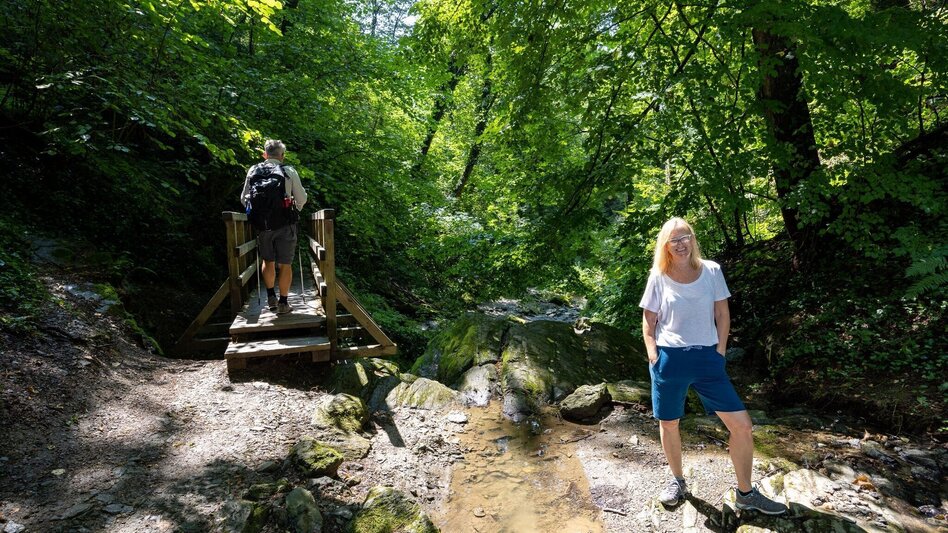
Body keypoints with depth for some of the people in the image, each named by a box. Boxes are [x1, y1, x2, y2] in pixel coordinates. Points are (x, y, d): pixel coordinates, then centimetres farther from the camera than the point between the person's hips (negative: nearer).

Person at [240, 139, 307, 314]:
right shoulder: (289, 171, -4)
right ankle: (283, 303, 9)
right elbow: (301, 199, -1)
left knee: (268, 261, 20)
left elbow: (244, 199, 7)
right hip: (285, 223, -2)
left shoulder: (253, 170, 3)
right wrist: (295, 209, 20)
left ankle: (271, 297, 22)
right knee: (285, 264, 5)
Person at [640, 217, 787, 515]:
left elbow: (722, 314, 7)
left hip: (707, 357, 1)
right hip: (669, 358, -1)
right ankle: (677, 481, 36)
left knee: (742, 424, -1)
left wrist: (720, 352, 1)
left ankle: (746, 493, 18)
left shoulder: (711, 271, 1)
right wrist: (653, 357, -5)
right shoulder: (658, 277, -2)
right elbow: (648, 321, 4)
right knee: (668, 423, 11)